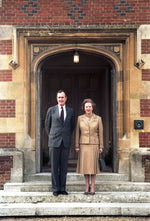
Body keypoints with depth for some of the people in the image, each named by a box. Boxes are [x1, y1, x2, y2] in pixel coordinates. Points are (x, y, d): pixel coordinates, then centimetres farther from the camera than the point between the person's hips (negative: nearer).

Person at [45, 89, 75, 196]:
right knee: (54, 166, 1)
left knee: (64, 166, 5)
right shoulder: (51, 110, 3)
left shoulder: (71, 111, 8)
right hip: (54, 142, -1)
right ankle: (55, 189, 9)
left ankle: (62, 188, 13)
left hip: (66, 142, 1)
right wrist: (51, 137, 10)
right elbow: (47, 125, 12)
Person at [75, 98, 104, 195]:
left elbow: (100, 133, 1)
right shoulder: (80, 118, 2)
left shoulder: (98, 118, -2)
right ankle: (87, 187, 13)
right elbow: (77, 133, 5)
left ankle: (93, 187, 9)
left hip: (94, 145, -1)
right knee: (85, 166, 3)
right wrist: (77, 146, 0)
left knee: (93, 166, -1)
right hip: (83, 145, 2)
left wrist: (101, 146, -2)